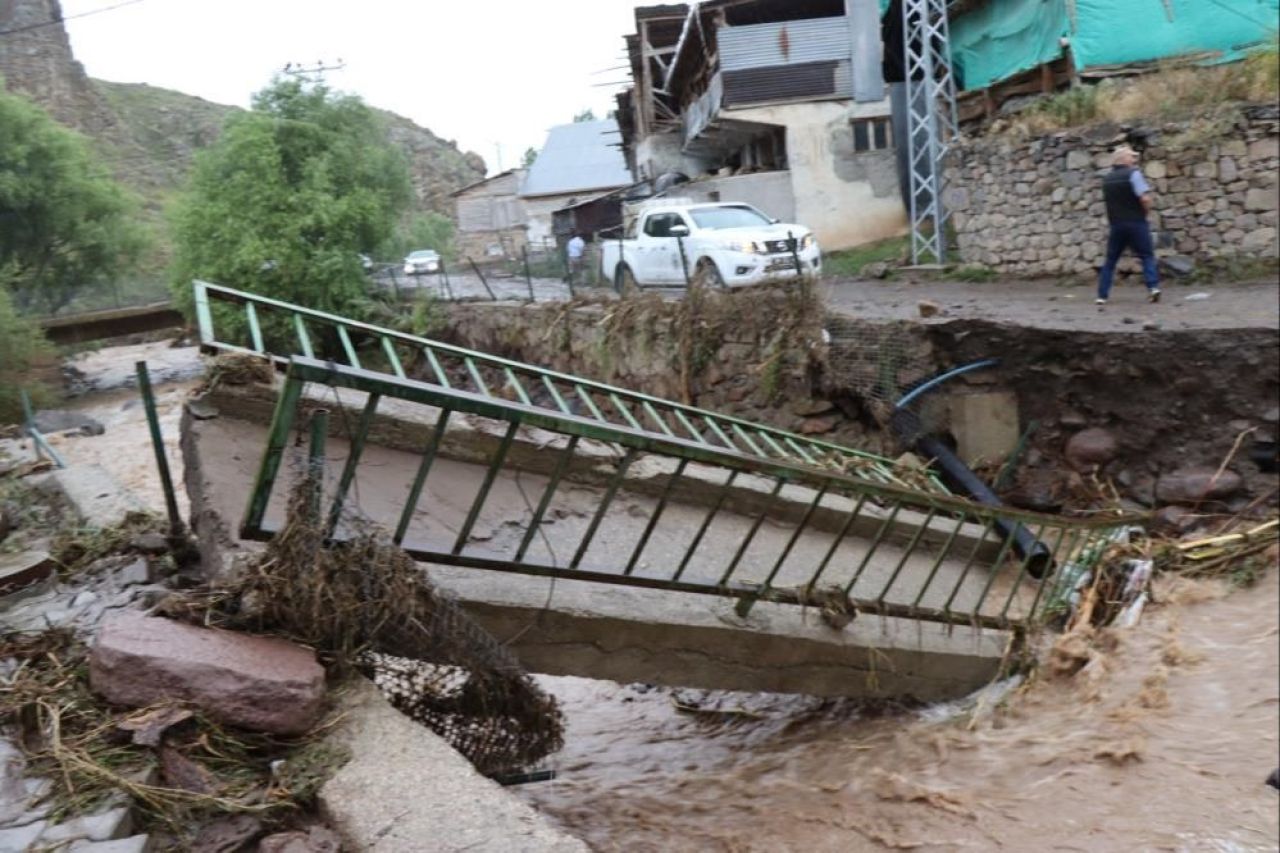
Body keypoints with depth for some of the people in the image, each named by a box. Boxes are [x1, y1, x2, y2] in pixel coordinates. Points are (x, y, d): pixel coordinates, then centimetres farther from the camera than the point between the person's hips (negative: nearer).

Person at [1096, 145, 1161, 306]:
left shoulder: (1107, 179, 10)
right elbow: (1145, 198, -16)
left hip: (1116, 224, 4)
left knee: (1110, 260, 9)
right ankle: (1153, 287, -10)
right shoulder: (1133, 174, -8)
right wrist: (1146, 211, 0)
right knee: (1147, 256, 4)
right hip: (1135, 222, -4)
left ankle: (1102, 295, 6)